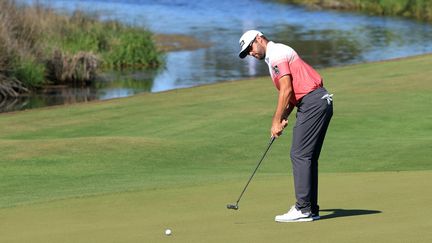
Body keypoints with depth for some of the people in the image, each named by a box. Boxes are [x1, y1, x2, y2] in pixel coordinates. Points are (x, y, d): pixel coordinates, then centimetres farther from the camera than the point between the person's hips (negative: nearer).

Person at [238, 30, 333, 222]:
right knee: (308, 157, 11)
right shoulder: (274, 56, 24)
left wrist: (277, 121, -10)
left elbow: (286, 90, -14)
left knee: (300, 155, -10)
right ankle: (311, 209, 11)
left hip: (312, 103, -10)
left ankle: (303, 209, -12)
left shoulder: (277, 53, -7)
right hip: (321, 102, 10)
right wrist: (283, 118, 9)